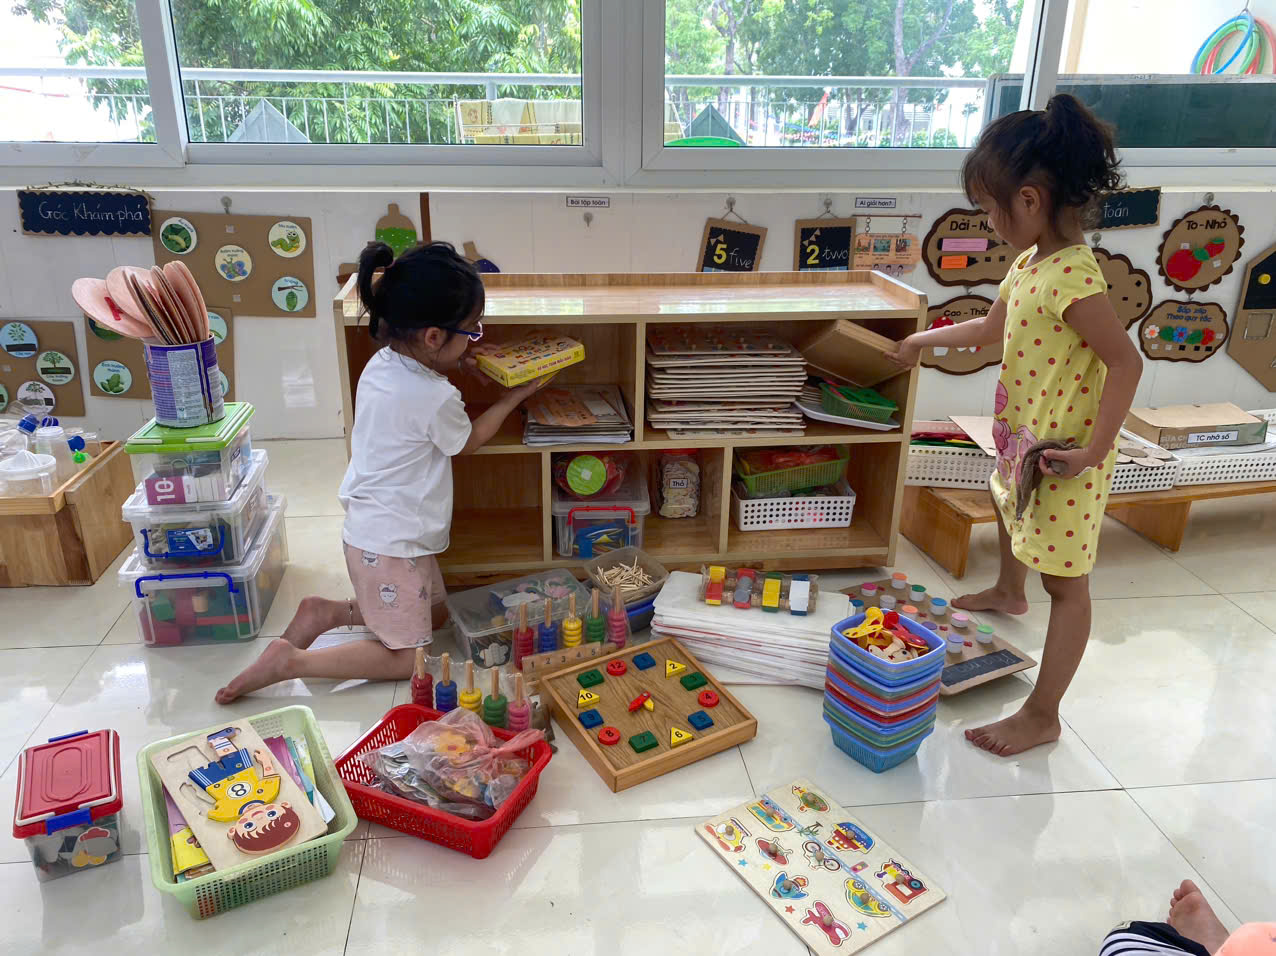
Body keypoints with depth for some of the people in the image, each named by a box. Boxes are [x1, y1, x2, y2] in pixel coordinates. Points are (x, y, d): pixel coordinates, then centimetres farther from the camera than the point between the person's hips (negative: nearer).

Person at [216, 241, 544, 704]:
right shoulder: (436, 399, -26)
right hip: (392, 547, -9)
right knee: (405, 657, 5)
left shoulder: (381, 364, -2)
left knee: (435, 614, 24)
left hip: (369, 528, 9)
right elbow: (468, 441, -4)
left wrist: (456, 364, 8)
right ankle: (290, 661, -1)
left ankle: (327, 612, 17)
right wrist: (515, 396, 7)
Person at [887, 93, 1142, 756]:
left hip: (1064, 457, -11)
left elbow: (1125, 362, -29)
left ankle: (1042, 715, 10)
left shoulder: (1071, 278, -28)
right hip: (1024, 439, 11)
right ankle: (1008, 593, 67)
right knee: (1006, 501, 36)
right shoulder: (1030, 261, 2)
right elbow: (992, 328, 19)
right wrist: (925, 340, 29)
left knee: (1066, 583, 0)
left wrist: (1093, 453, -27)